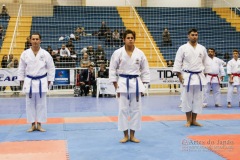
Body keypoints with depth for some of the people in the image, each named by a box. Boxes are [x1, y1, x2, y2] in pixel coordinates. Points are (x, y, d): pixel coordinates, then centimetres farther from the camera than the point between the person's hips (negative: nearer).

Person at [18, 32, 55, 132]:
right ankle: (33, 125, 17)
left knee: (41, 104, 4)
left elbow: (51, 68, 2)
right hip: (29, 82, 1)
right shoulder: (25, 54, -2)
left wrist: (49, 81, 0)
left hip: (42, 82, -1)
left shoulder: (45, 54, -4)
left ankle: (39, 125, 16)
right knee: (30, 104, 6)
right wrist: (21, 81, 3)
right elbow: (21, 68, 5)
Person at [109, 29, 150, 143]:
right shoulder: (118, 53, -4)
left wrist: (142, 85, 3)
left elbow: (145, 70, 8)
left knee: (136, 109, 5)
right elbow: (112, 69, -1)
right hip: (123, 83, -2)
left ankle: (132, 135, 18)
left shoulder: (140, 53, 1)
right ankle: (125, 135, 14)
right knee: (123, 109, 1)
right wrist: (116, 86, -5)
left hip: (136, 83, 2)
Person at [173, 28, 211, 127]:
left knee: (198, 99, 6)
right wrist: (179, 75, -10)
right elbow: (178, 62, -4)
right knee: (187, 98, 0)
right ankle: (188, 120, 12)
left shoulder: (202, 48, 7)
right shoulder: (183, 48, -3)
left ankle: (194, 120, 16)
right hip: (187, 77, -3)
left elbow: (206, 62, 13)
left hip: (199, 77, 3)